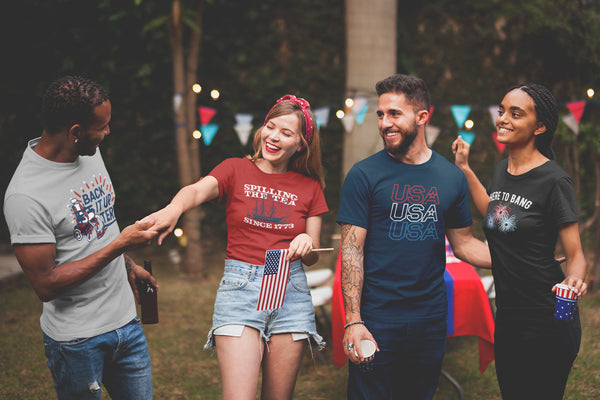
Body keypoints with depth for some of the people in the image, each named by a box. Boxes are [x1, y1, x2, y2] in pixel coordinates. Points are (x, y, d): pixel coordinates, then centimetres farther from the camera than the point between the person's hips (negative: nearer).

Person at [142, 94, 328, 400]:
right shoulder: (235, 170, 4)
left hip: (291, 292, 3)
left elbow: (312, 259, 12)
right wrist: (174, 207, -42)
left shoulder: (309, 187, 10)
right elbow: (197, 190, -18)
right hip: (239, 287, -2)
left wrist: (307, 245, -12)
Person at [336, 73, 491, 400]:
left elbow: (463, 243, 12)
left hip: (430, 321, 3)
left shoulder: (451, 177, 6)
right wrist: (353, 321, -15)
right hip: (376, 320, -3)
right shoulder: (364, 175, -5)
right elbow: (351, 251, -8)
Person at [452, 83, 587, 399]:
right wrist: (464, 168, 23)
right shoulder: (502, 170, 6)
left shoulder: (553, 180, -15)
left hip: (546, 323, -7)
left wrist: (574, 281, -33)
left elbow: (575, 255, -12)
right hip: (507, 318, 8)